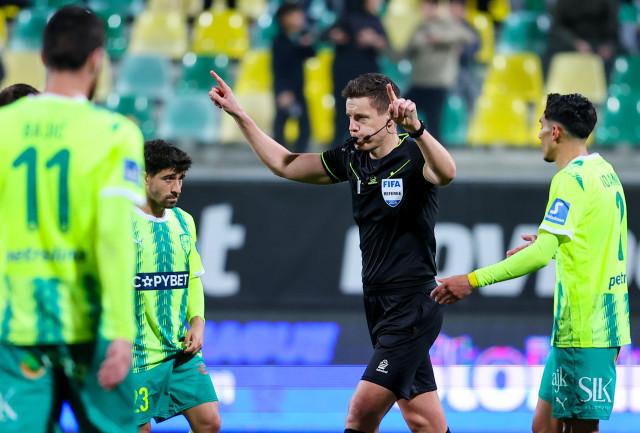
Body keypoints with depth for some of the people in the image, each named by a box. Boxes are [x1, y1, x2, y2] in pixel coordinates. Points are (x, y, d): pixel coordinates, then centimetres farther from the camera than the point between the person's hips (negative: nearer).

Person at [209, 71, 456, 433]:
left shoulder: (414, 155, -13)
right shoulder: (353, 159, 8)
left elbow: (446, 173, -36)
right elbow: (284, 164, 20)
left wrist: (415, 128, -52)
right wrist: (240, 114, 15)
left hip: (413, 306, -8)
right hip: (380, 305, 8)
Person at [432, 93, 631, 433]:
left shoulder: (571, 178, -14)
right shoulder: (604, 172, 14)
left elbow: (542, 253, -24)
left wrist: (473, 280, -25)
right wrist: (547, 243, 36)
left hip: (583, 329, -9)